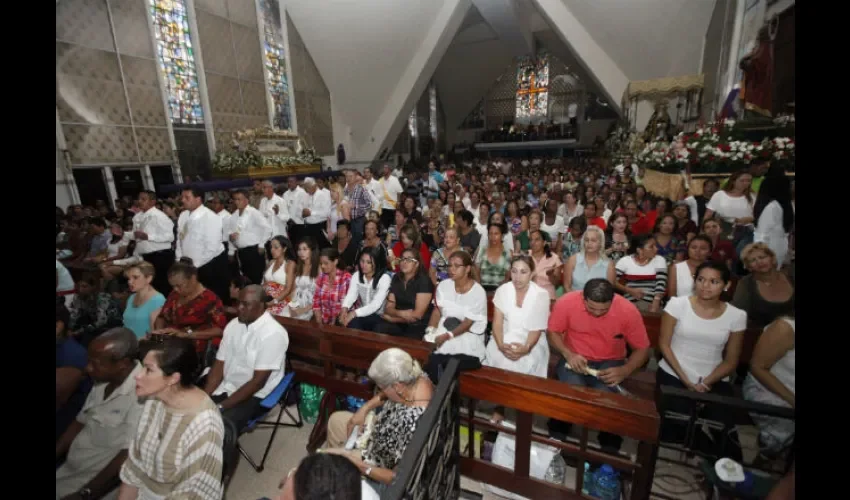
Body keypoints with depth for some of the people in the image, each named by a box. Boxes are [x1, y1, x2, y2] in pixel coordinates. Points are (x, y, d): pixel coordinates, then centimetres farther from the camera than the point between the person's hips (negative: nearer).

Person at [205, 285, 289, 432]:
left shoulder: (273, 333, -20)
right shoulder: (233, 325, 3)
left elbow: (258, 381, -20)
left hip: (254, 396, -7)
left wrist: (222, 407, -19)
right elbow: (219, 365, 4)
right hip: (225, 388, 7)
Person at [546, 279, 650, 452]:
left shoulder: (628, 310, -18)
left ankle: (609, 450, -3)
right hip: (575, 359, 0)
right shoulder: (566, 302, -19)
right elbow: (553, 332, -4)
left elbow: (642, 349, -5)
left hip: (610, 362, 1)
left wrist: (624, 371, -22)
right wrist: (568, 354, -21)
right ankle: (556, 439, -4)